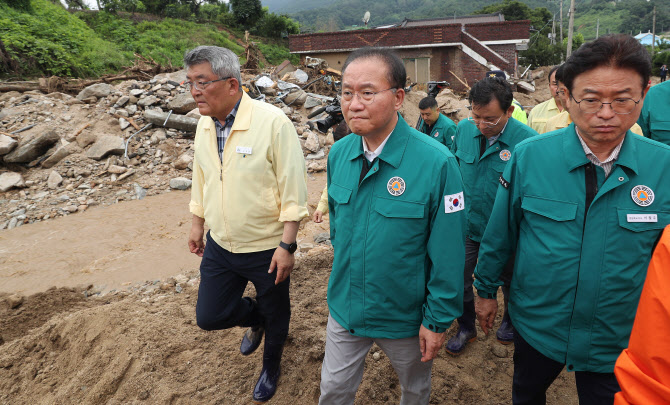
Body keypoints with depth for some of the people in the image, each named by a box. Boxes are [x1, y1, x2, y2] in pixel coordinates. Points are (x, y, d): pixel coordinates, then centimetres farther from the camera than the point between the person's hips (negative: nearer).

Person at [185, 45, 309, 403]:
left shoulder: (272, 122, -21)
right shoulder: (204, 124, 1)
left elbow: (293, 190, -19)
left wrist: (286, 245, -19)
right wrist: (197, 224, 18)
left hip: (266, 247, -5)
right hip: (219, 246, 6)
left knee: (275, 316, 16)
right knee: (209, 316, 11)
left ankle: (271, 367, 47)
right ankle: (255, 318, 44)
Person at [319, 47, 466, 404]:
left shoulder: (436, 162, -24)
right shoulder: (338, 154, -7)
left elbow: (447, 253, -18)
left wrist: (438, 320, -12)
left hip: (406, 315, -3)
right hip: (345, 308, 4)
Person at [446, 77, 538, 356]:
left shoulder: (527, 140, -22)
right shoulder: (464, 129, -8)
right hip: (466, 225, 3)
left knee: (510, 283, 21)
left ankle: (510, 321, 51)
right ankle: (466, 328, 36)